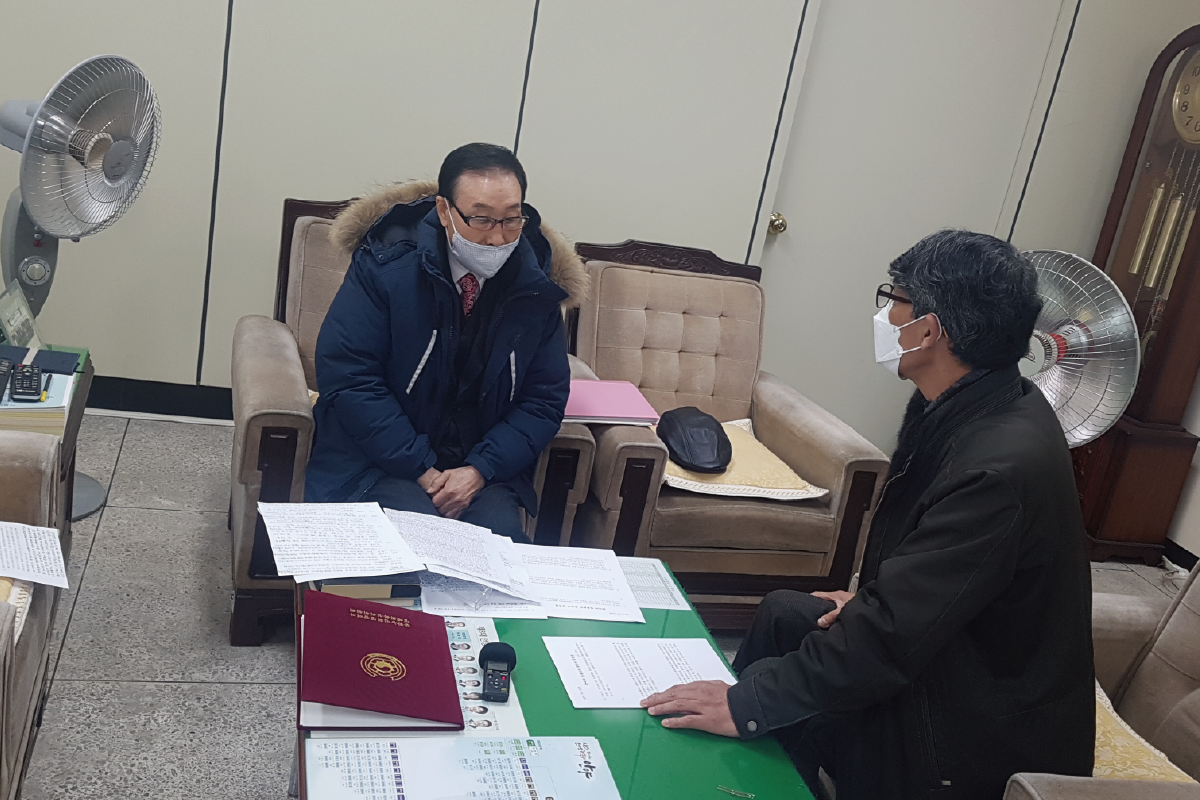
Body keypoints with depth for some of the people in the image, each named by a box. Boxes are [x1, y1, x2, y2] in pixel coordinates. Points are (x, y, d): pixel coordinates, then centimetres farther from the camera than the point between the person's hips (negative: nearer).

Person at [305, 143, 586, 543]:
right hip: (380, 462, -2)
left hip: (483, 474, 3)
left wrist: (480, 471, -12)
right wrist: (421, 471, -16)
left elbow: (544, 401, 3)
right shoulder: (386, 266, -8)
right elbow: (347, 377, -12)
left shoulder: (537, 288, 0)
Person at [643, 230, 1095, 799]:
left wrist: (749, 704, -26)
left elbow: (895, 631, -31)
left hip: (983, 737, -9)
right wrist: (872, 602, 7)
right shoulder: (983, 408, -4)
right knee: (783, 613, 10)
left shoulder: (1000, 466, -33)